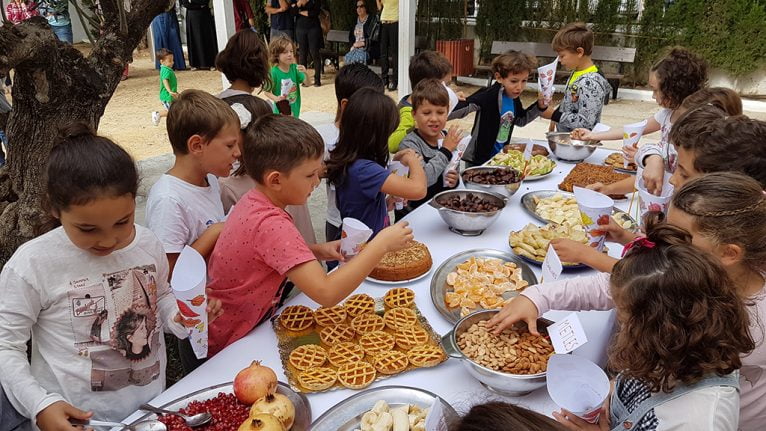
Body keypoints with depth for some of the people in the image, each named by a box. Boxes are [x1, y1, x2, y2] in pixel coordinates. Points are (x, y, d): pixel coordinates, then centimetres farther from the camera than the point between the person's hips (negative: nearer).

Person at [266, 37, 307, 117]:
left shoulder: (295, 68, -4)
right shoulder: (274, 72, -16)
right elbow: (267, 92, -11)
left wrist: (305, 73, -23)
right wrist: (276, 99, -30)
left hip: (295, 110, 5)